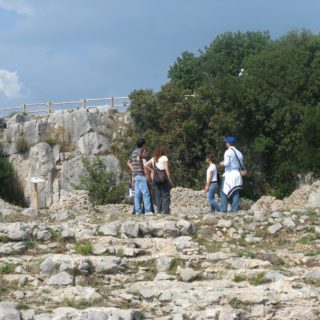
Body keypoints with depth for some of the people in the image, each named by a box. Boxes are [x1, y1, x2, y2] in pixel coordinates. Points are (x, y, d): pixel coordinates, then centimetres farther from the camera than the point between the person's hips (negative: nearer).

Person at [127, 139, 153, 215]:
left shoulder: (134, 152, 19)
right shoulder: (140, 151, -7)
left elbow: (128, 162, 27)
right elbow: (138, 159, -28)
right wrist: (140, 168, -18)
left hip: (135, 175, 9)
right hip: (141, 174, -9)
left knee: (137, 194, 6)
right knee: (145, 193, -11)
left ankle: (137, 210, 4)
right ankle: (147, 210, -17)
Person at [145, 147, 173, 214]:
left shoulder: (153, 159, 12)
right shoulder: (164, 158, -2)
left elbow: (145, 165, 6)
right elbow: (167, 169, -8)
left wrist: (152, 170, 7)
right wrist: (169, 179, -5)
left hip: (155, 178, 5)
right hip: (163, 177, -5)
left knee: (157, 195, 6)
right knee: (165, 194, -2)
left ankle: (159, 210, 4)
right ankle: (165, 209, -8)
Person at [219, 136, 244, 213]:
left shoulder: (228, 152, -7)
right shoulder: (239, 153, 13)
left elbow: (226, 163, -16)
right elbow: (241, 165, 14)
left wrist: (222, 163, 4)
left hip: (229, 173, -6)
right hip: (237, 174, 6)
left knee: (224, 192, -1)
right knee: (236, 193, 4)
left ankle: (223, 209, -8)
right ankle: (235, 209, -1)